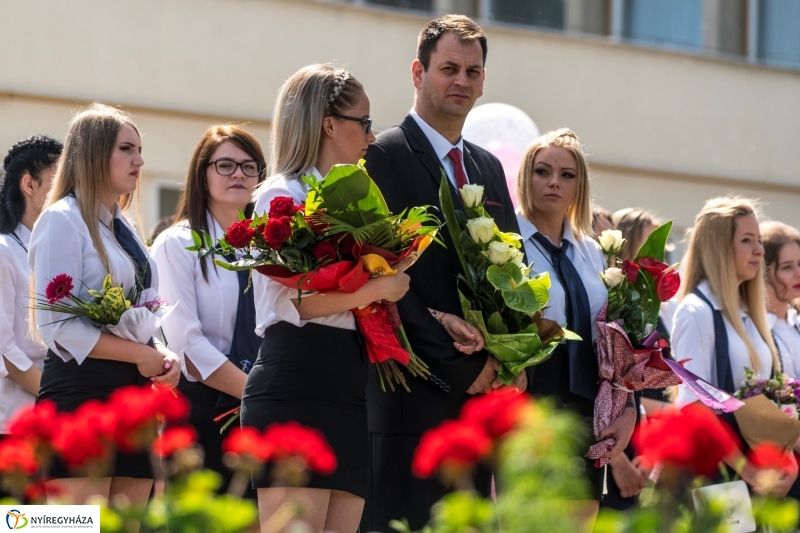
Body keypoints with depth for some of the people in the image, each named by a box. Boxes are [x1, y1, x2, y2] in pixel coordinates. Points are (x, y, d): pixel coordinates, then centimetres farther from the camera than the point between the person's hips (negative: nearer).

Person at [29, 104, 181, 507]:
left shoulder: (123, 230, 20)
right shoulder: (63, 219, -4)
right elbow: (56, 325, -14)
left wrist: (163, 356, 2)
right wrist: (142, 355, -14)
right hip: (81, 393, -8)